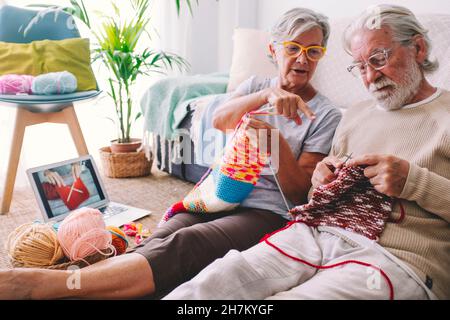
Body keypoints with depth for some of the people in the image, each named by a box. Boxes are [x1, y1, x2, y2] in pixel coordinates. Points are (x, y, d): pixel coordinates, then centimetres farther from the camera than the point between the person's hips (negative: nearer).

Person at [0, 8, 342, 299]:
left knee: (179, 246, -34)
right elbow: (219, 120, -7)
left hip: (267, 211, -4)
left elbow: (299, 191, -1)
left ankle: (41, 283, -48)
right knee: (156, 244, -29)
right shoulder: (256, 85, 17)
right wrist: (268, 95, -24)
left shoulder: (327, 115, 7)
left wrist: (278, 140, -16)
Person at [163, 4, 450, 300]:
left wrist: (413, 181, -14)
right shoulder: (355, 115, 25)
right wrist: (324, 178, 5)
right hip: (315, 234, 6)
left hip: (397, 256, -5)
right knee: (202, 288, -20)